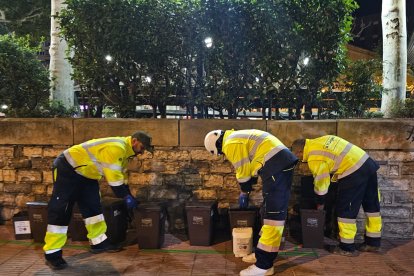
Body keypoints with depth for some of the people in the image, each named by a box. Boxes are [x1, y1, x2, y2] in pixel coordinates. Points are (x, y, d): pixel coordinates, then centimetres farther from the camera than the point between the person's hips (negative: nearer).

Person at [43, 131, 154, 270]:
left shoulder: (123, 151, 7)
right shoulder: (116, 147, -27)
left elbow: (121, 176, 14)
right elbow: (113, 177, -27)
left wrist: (129, 197, 11)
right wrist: (126, 197, -17)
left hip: (85, 172, 11)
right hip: (67, 169, -10)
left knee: (93, 206, 9)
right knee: (60, 210, -8)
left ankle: (99, 242, 17)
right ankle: (52, 253, -2)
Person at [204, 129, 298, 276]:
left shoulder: (231, 143, -6)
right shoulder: (237, 137, 25)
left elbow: (243, 171, -4)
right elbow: (250, 165, 29)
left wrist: (244, 193, 12)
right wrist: (247, 189, 32)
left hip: (275, 166, -11)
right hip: (283, 161, 11)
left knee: (273, 214, -9)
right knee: (272, 211, 16)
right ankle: (264, 253, 28)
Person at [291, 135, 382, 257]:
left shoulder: (314, 157, -9)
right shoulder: (320, 141, 15)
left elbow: (320, 182, -3)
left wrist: (320, 203, 12)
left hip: (354, 172, -10)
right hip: (368, 163, 10)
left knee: (345, 209, 2)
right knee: (371, 205, 17)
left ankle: (347, 247, 9)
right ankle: (373, 242, 32)